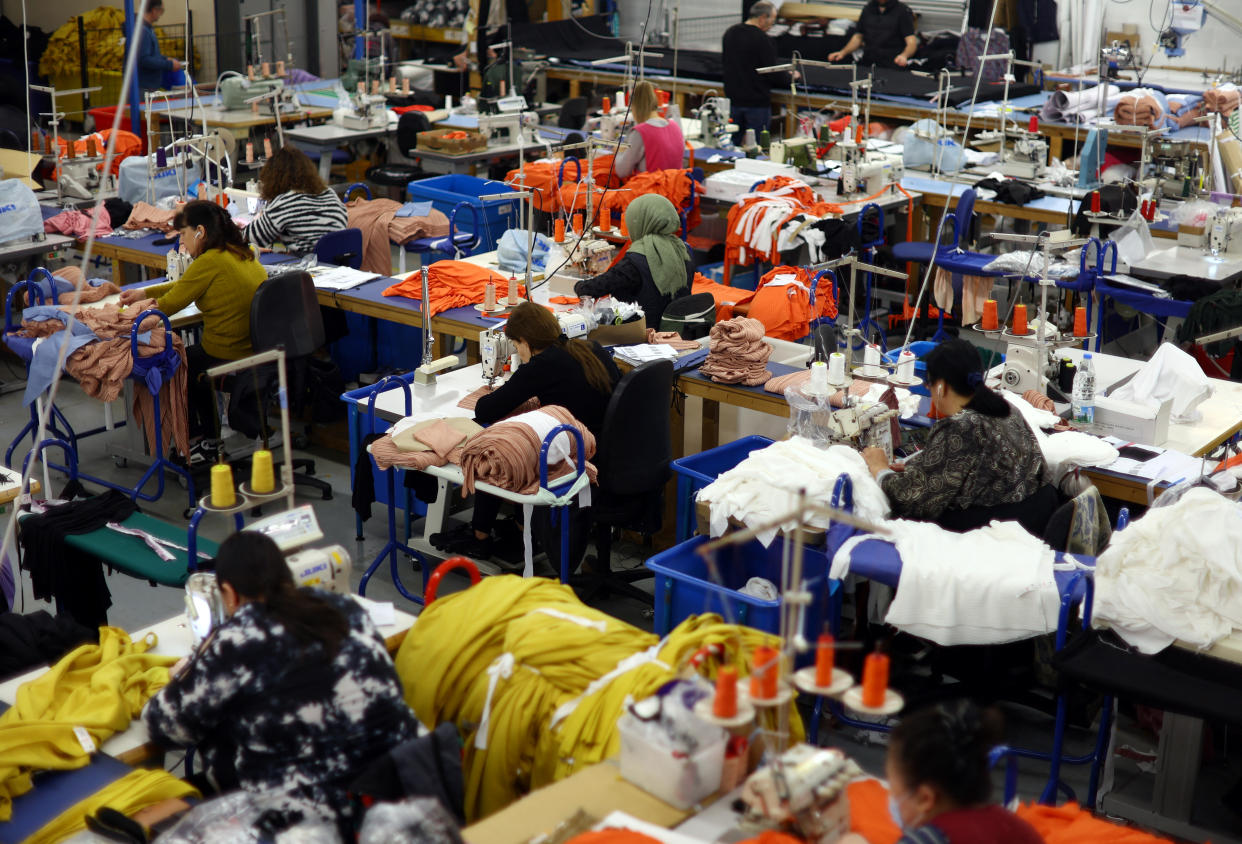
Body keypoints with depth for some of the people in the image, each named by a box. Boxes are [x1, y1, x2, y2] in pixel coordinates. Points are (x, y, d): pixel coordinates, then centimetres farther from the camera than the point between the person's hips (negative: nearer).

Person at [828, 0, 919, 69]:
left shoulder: (903, 10, 0)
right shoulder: (867, 9, 15)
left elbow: (911, 42, -8)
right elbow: (858, 37, 21)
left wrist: (904, 55, -30)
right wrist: (843, 52, 3)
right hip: (867, 66, 3)